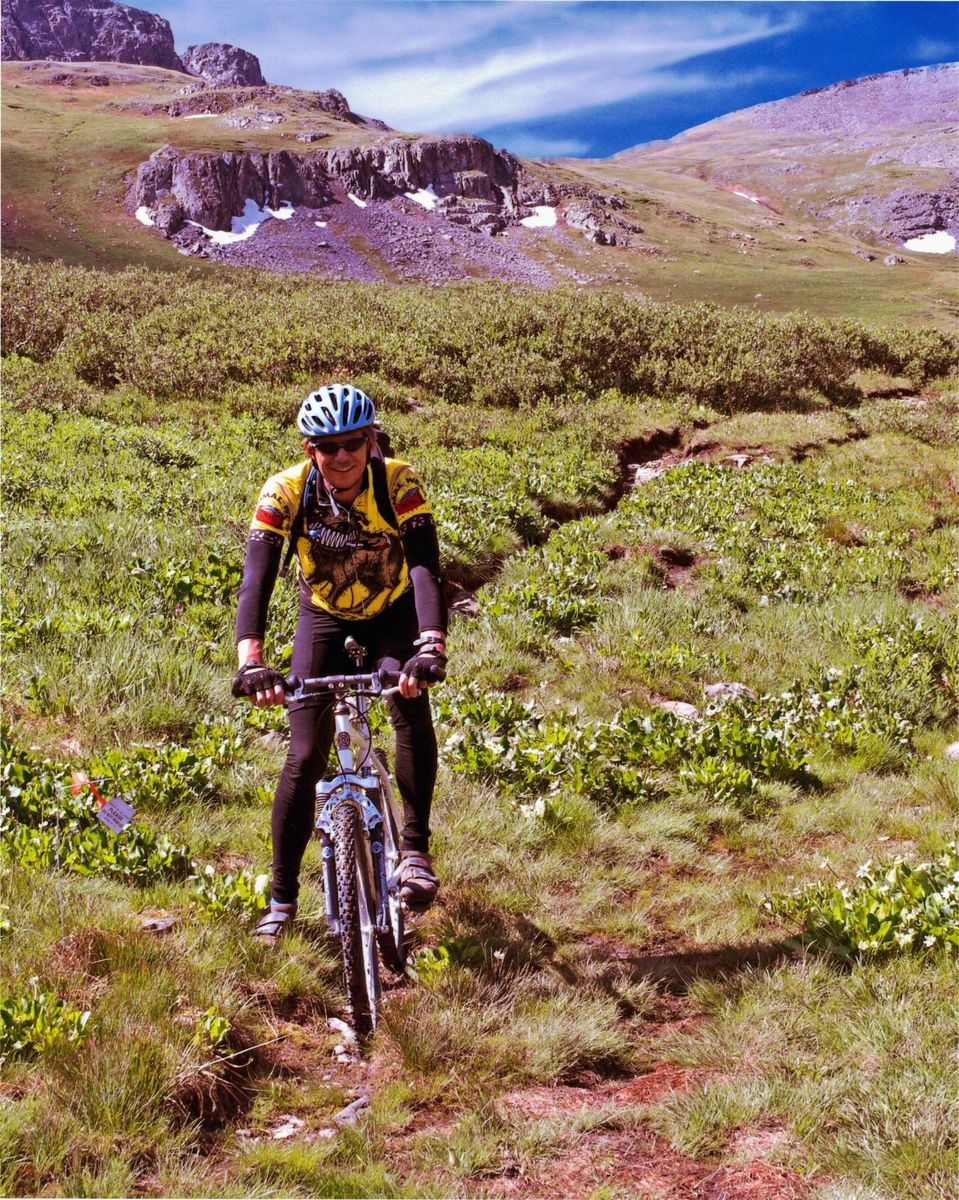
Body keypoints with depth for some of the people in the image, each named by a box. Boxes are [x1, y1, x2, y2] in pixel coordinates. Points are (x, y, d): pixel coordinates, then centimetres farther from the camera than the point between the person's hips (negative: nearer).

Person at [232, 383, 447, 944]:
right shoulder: (286, 490, -27)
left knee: (412, 709, -29)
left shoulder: (399, 484, -29)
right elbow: (257, 576, -36)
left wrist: (431, 646, -57)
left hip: (391, 613, 0)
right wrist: (250, 660, -52)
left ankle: (416, 848, -13)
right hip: (324, 617, 1)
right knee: (305, 756, -7)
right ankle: (283, 897, 6)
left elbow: (427, 567, -39)